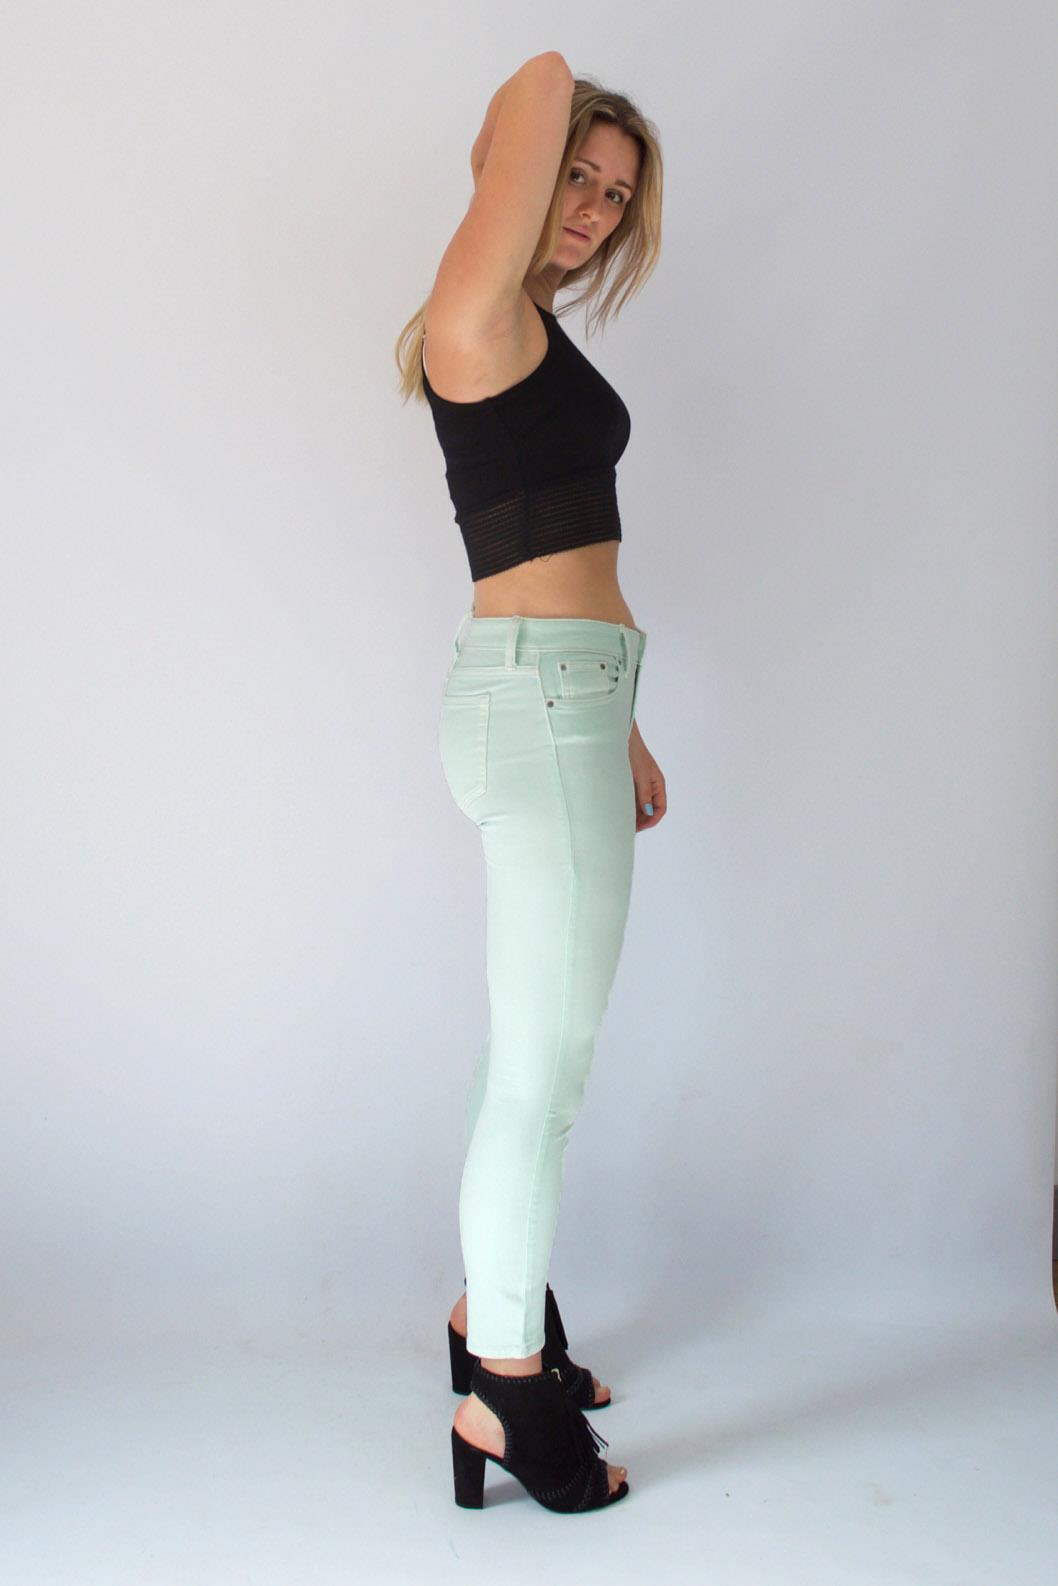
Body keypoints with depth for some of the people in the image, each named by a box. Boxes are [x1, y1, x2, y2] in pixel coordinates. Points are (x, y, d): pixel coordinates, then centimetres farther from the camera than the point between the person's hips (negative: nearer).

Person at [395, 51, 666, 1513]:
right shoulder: (480, 311, -7)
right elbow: (542, 83, -12)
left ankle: (494, 1304, 31)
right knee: (546, 1061, -5)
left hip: (566, 701, 10)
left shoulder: (538, 340, 21)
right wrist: (511, 145, 11)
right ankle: (505, 1392, 7)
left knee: (535, 1043, 16)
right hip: (541, 702, -10)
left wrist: (619, 729, 20)